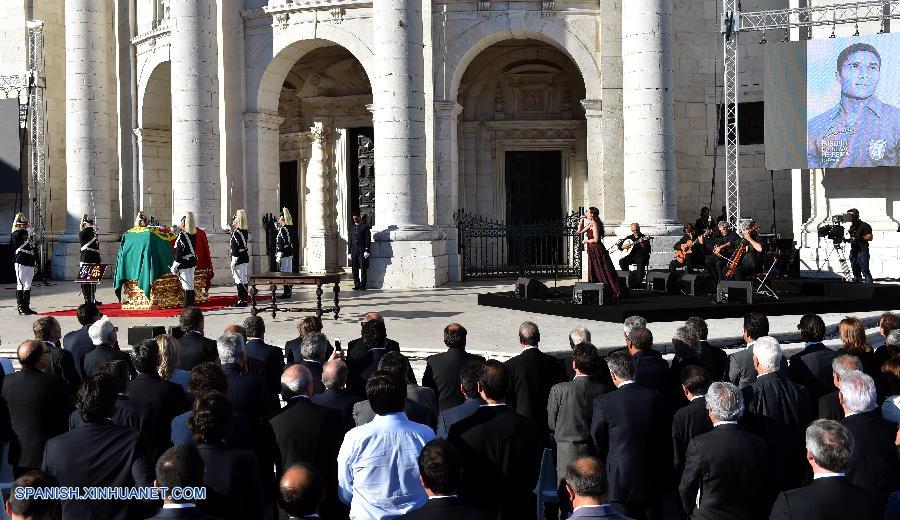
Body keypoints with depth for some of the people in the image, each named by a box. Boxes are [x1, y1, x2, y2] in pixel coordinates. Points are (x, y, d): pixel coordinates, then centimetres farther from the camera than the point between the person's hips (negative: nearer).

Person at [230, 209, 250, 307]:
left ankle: (241, 301, -2)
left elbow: (235, 249, -18)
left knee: (239, 281, -4)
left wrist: (233, 263, -14)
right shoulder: (246, 231, 7)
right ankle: (244, 299, 20)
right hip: (245, 258, 9)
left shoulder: (236, 233, -16)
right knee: (244, 280, 14)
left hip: (239, 260, -9)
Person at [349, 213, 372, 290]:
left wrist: (367, 250, -12)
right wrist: (349, 252, 12)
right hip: (354, 249, 5)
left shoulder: (365, 226, -1)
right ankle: (357, 285, 10)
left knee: (363, 269, -3)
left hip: (362, 249, -5)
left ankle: (363, 285, 2)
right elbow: (350, 240, 17)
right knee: (355, 269, 4)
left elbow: (368, 239, -5)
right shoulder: (352, 227, 15)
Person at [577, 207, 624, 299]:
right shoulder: (590, 224, 12)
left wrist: (586, 241, -7)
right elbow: (580, 231, 22)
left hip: (597, 250, -9)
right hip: (592, 251, 9)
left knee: (605, 273, -6)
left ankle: (617, 292, -3)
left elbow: (596, 240, -22)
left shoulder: (595, 224, -15)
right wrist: (581, 220, 13)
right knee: (594, 274, 11)